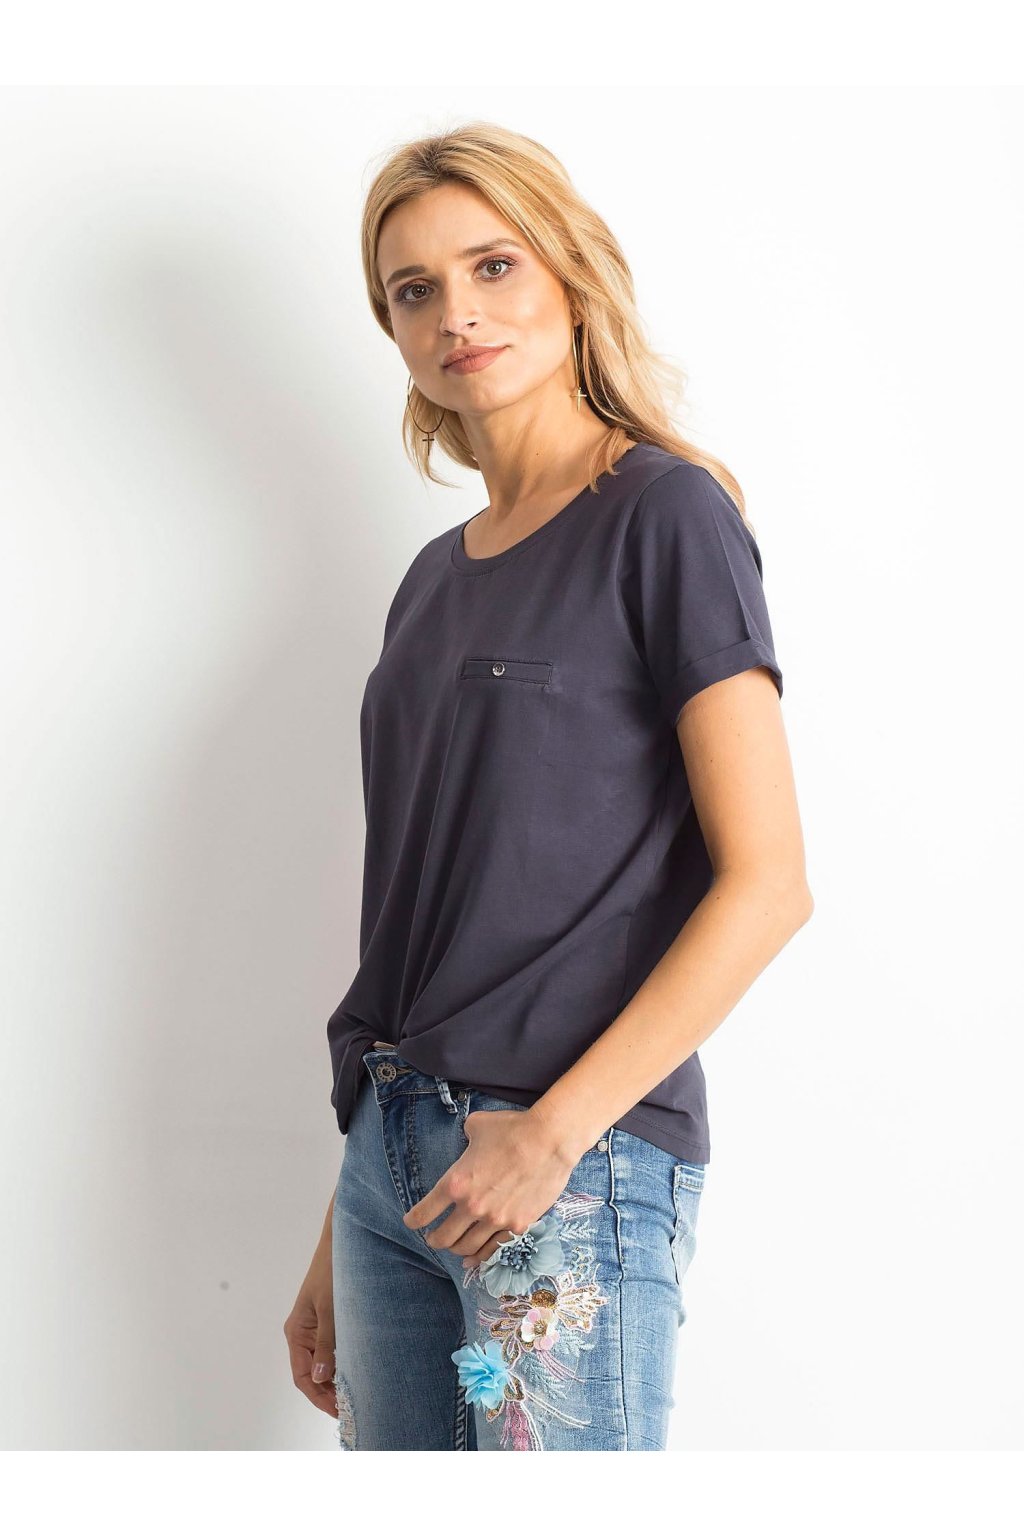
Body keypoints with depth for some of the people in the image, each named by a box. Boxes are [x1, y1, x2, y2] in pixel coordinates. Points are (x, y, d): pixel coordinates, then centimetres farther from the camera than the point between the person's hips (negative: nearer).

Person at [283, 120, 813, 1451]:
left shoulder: (665, 515, -5)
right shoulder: (437, 577, 14)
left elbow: (767, 881, -11)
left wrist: (557, 1129, -16)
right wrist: (336, 1252, 14)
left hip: (581, 1161, -6)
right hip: (394, 1161, 6)